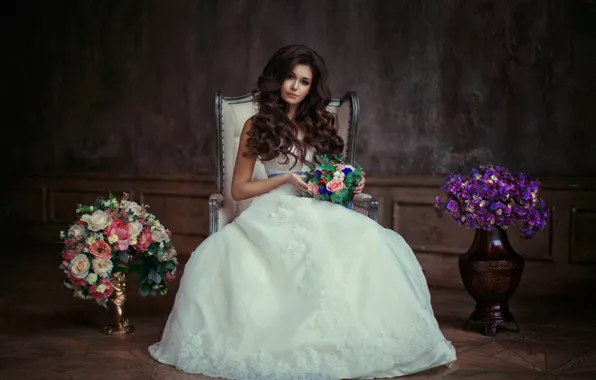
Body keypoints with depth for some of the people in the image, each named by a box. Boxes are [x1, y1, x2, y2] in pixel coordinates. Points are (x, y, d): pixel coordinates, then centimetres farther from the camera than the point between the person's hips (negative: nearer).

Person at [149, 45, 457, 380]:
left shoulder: (322, 123, 19)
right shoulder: (257, 125, 9)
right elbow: (239, 189, 6)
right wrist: (286, 179, -7)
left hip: (323, 213, 2)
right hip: (276, 215, -1)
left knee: (372, 245, -31)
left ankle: (349, 339, -21)